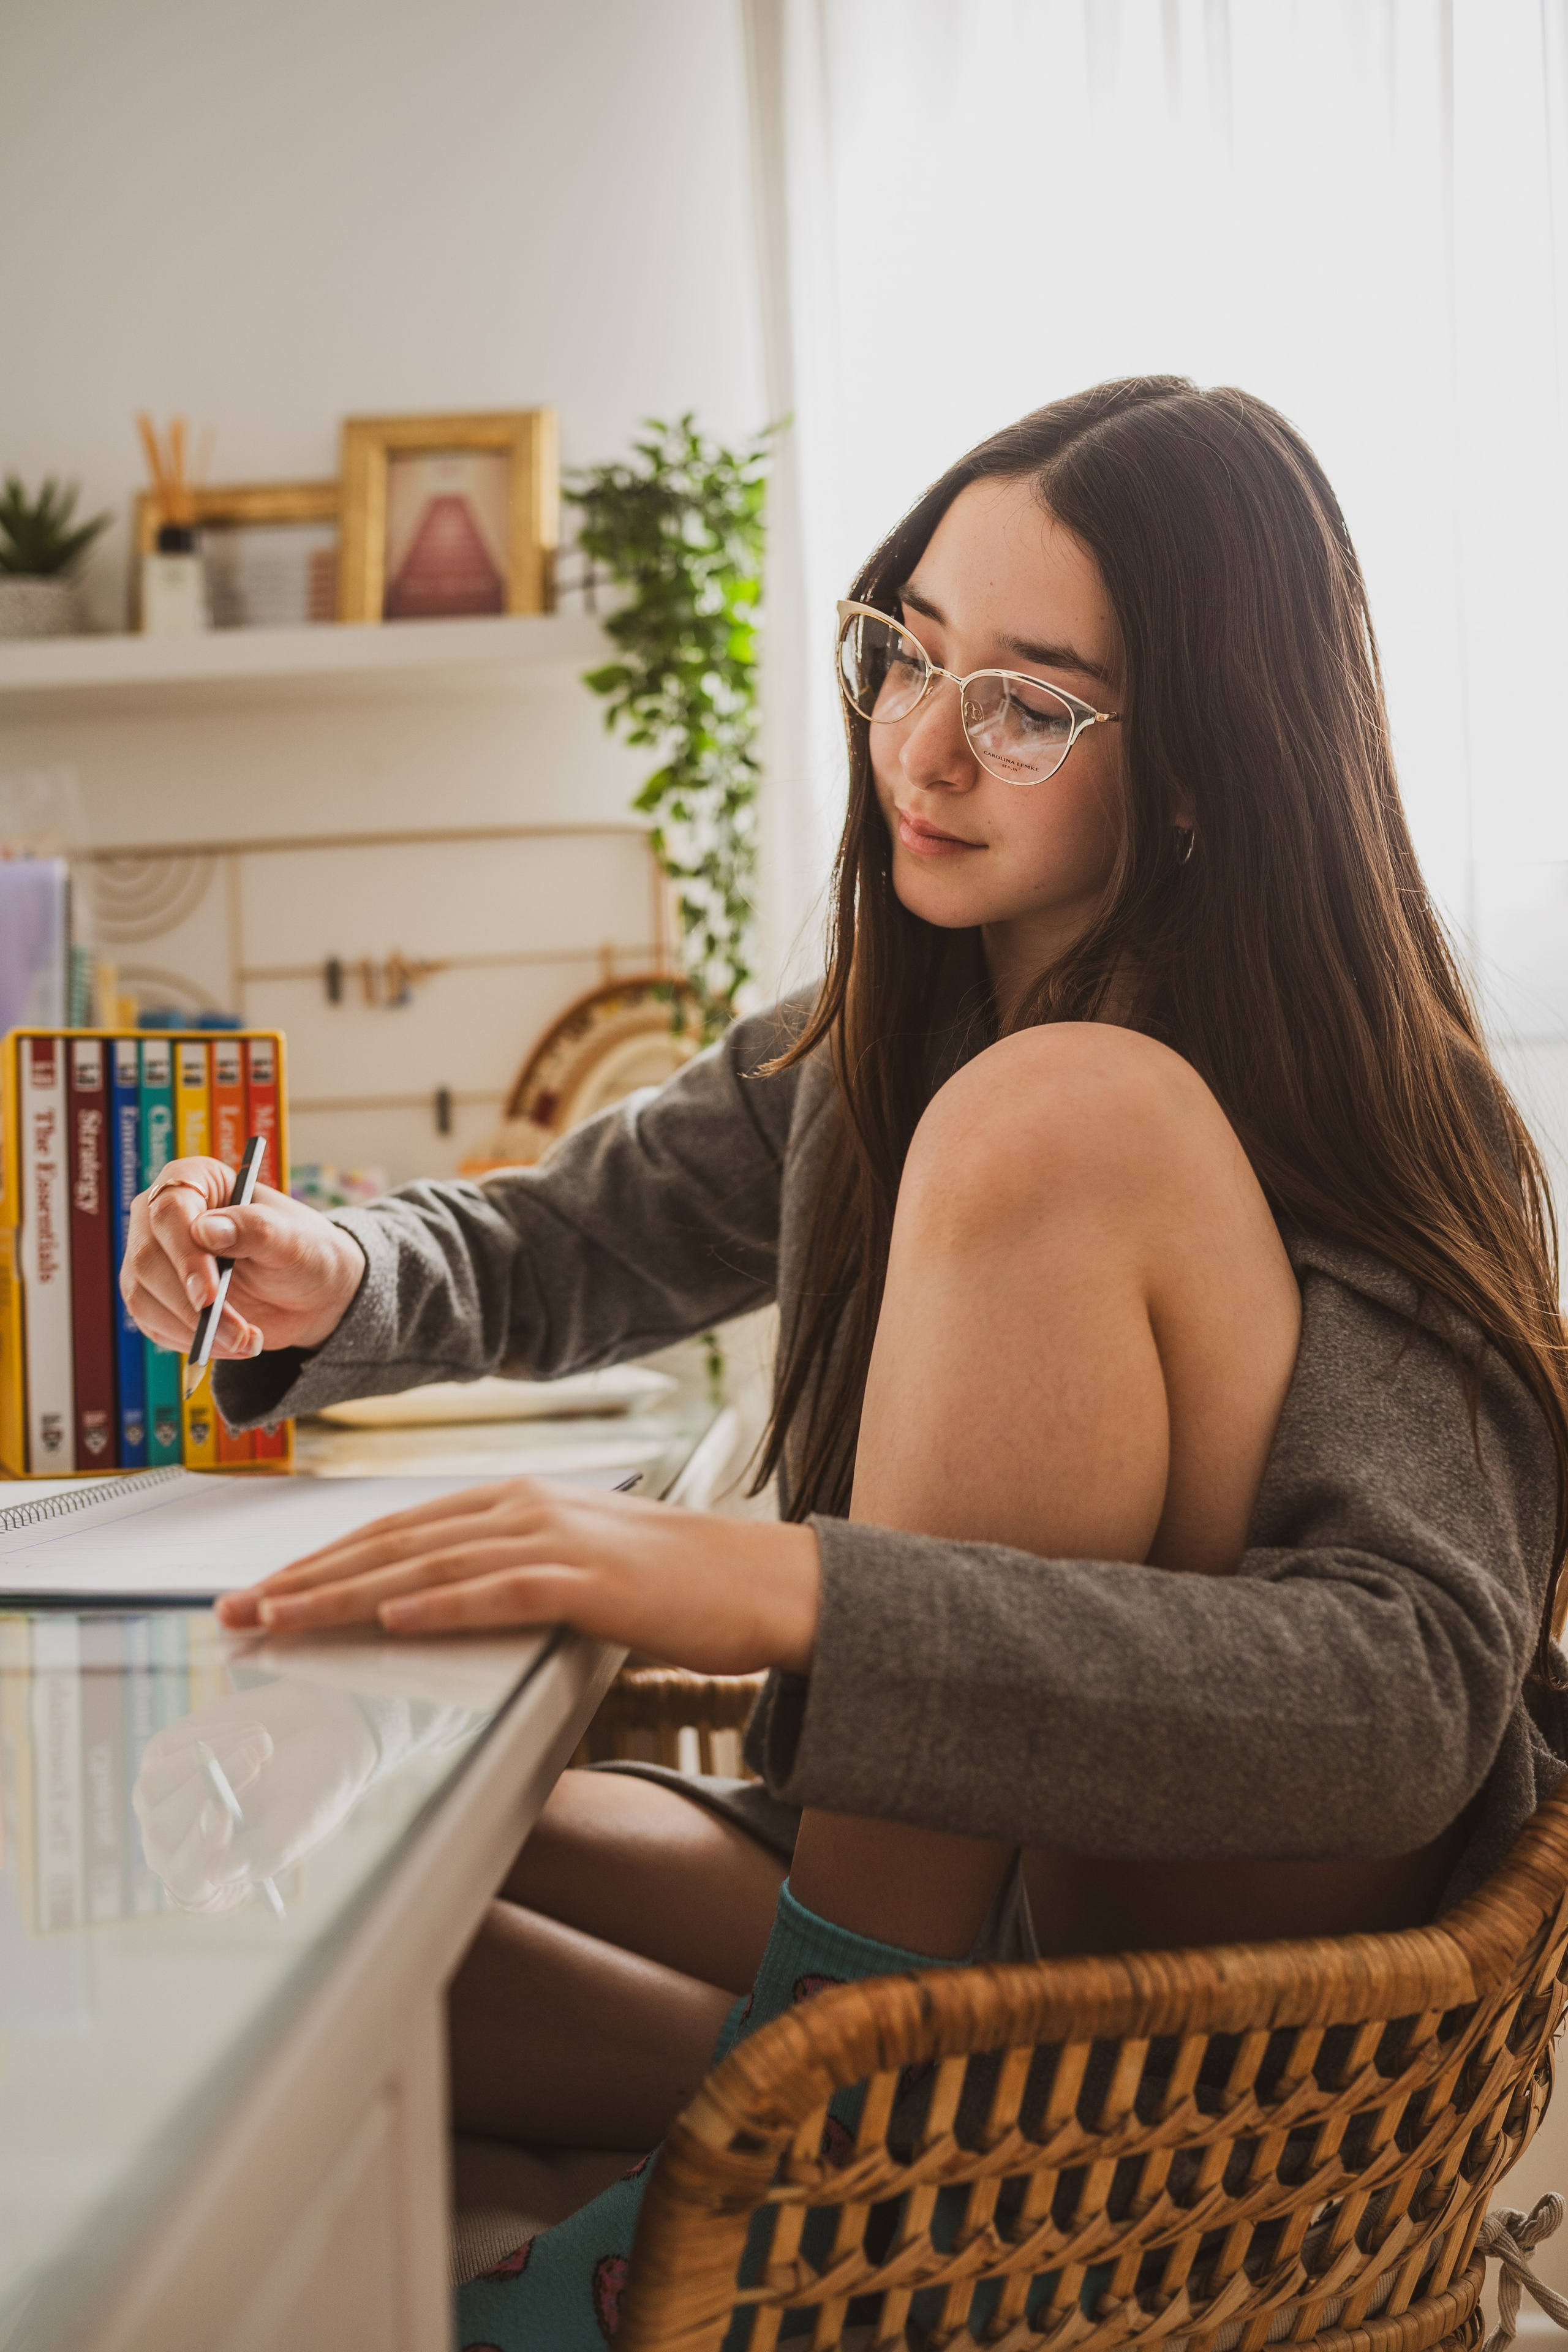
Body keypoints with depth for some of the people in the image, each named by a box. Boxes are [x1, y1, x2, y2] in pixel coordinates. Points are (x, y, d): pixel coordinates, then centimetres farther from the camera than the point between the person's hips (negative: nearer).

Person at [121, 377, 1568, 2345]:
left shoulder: (1369, 1114, -16)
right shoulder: (873, 1047, 4)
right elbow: (563, 1243, 17)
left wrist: (786, 1588, -41)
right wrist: (332, 1277, -8)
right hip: (914, 1874, 6)